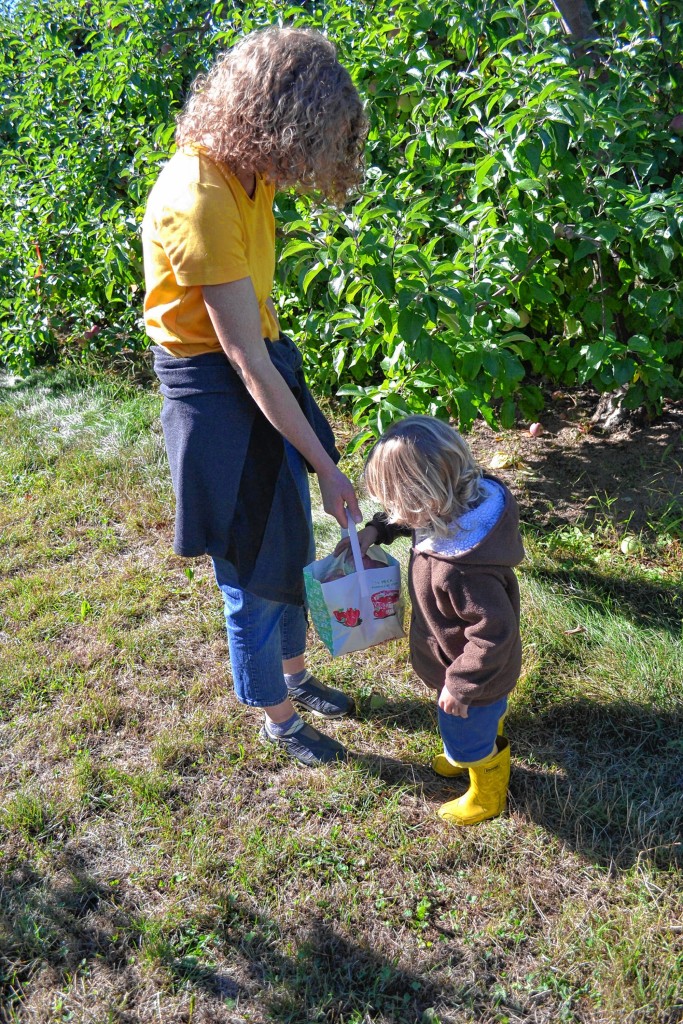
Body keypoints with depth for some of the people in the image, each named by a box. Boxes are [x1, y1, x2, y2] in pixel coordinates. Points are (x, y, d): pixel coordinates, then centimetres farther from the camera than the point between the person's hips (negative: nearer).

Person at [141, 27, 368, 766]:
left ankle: (296, 675, 43)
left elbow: (255, 338, 6)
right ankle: (277, 720, 30)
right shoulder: (199, 201, -28)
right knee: (254, 573, 6)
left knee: (291, 542, 20)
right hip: (212, 388, -9)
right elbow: (245, 362, -26)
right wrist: (326, 466, -20)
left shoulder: (245, 169, 0)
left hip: (259, 361, 9)